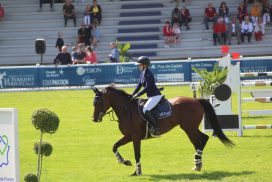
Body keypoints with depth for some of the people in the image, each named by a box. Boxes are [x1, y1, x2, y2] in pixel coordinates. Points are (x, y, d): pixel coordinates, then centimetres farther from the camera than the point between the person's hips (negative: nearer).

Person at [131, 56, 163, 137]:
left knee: (146, 109, -27)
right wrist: (132, 95, 7)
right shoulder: (142, 73, 11)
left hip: (155, 96, -11)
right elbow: (139, 86, 15)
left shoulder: (148, 74, -18)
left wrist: (137, 95, -21)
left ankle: (156, 129, -28)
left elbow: (147, 88, -23)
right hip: (150, 96, 11)